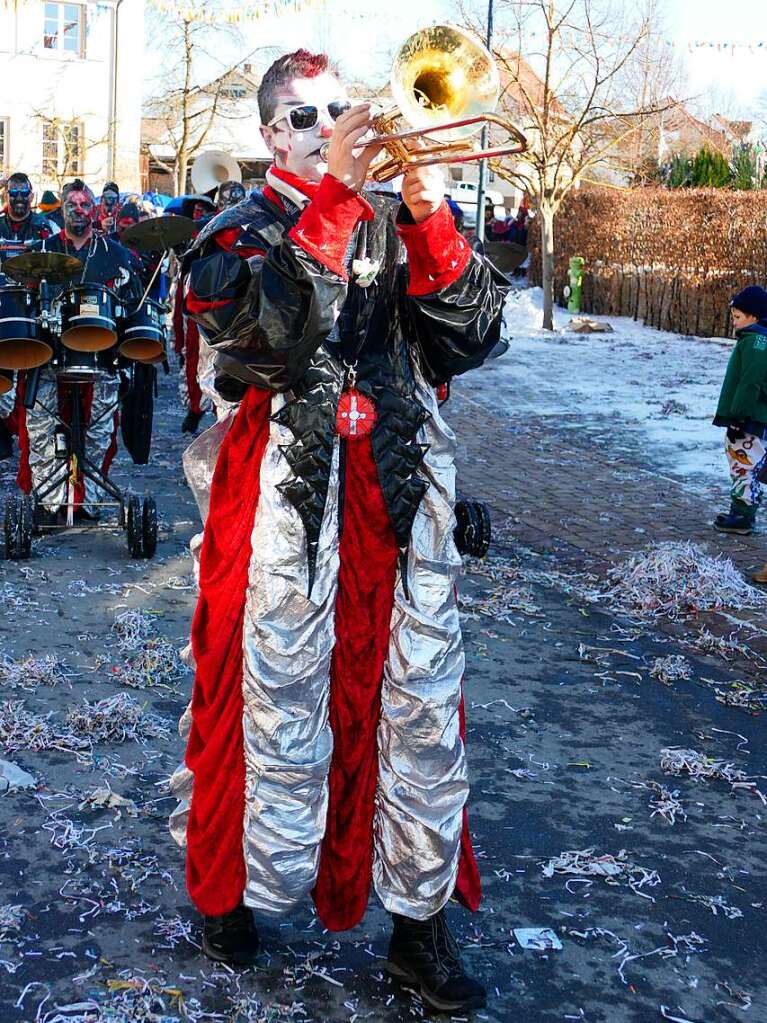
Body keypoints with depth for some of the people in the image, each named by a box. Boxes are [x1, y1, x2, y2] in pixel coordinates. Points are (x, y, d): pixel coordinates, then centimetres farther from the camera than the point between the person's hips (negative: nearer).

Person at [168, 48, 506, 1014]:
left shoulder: (397, 224, 14)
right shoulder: (236, 231, 7)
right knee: (279, 696, 3)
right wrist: (332, 199, -19)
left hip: (402, 489, 3)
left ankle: (421, 918, 15)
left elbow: (468, 341, 2)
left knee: (423, 700, 3)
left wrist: (433, 225, -10)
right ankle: (234, 887, 25)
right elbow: (259, 334, -16)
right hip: (287, 491, -2)